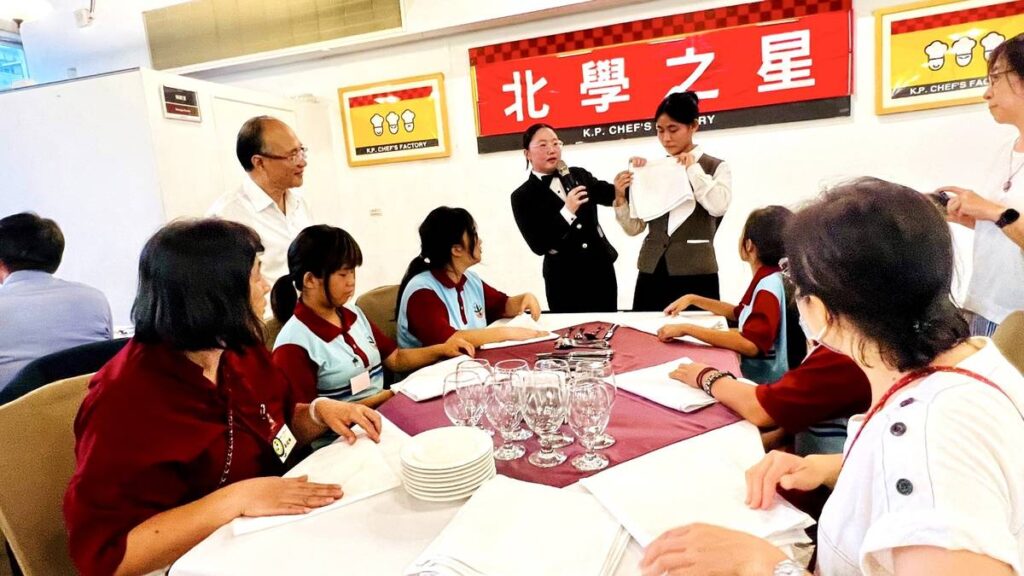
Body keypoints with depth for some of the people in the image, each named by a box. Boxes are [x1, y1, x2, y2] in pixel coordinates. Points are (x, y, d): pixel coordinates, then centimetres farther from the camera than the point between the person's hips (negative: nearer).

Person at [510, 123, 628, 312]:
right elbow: (538, 245, -14)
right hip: (565, 282, -3)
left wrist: (624, 184, -13)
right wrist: (566, 212, -23)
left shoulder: (578, 175, 6)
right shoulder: (522, 197, -5)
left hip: (602, 271, 4)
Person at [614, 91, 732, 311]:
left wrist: (692, 168, -8)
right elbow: (634, 228, 9)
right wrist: (621, 198, -8)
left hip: (695, 275, -3)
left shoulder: (715, 167, 4)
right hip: (652, 273, 3)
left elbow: (718, 206, -18)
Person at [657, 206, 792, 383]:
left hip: (763, 382, -8)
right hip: (752, 372, 8)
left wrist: (687, 328, -29)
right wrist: (693, 299, 14)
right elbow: (738, 314, 24)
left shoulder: (770, 286, -20)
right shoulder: (766, 280, 8)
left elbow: (750, 345, -31)